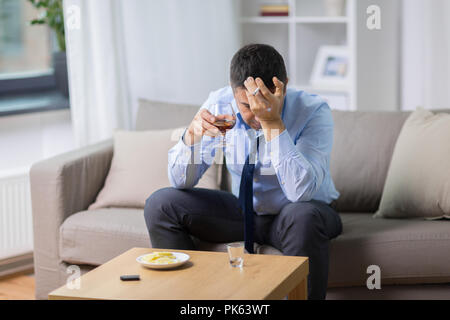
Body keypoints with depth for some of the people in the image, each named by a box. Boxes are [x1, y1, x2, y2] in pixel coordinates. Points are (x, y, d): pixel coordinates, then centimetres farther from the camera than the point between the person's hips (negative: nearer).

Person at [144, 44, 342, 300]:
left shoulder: (314, 112, -22)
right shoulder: (220, 104, -13)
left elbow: (300, 192, -36)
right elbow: (181, 181, -10)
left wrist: (273, 123, -41)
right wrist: (192, 136, -31)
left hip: (299, 213, -4)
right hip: (245, 210, 4)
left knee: (303, 216, -39)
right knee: (160, 204, -13)